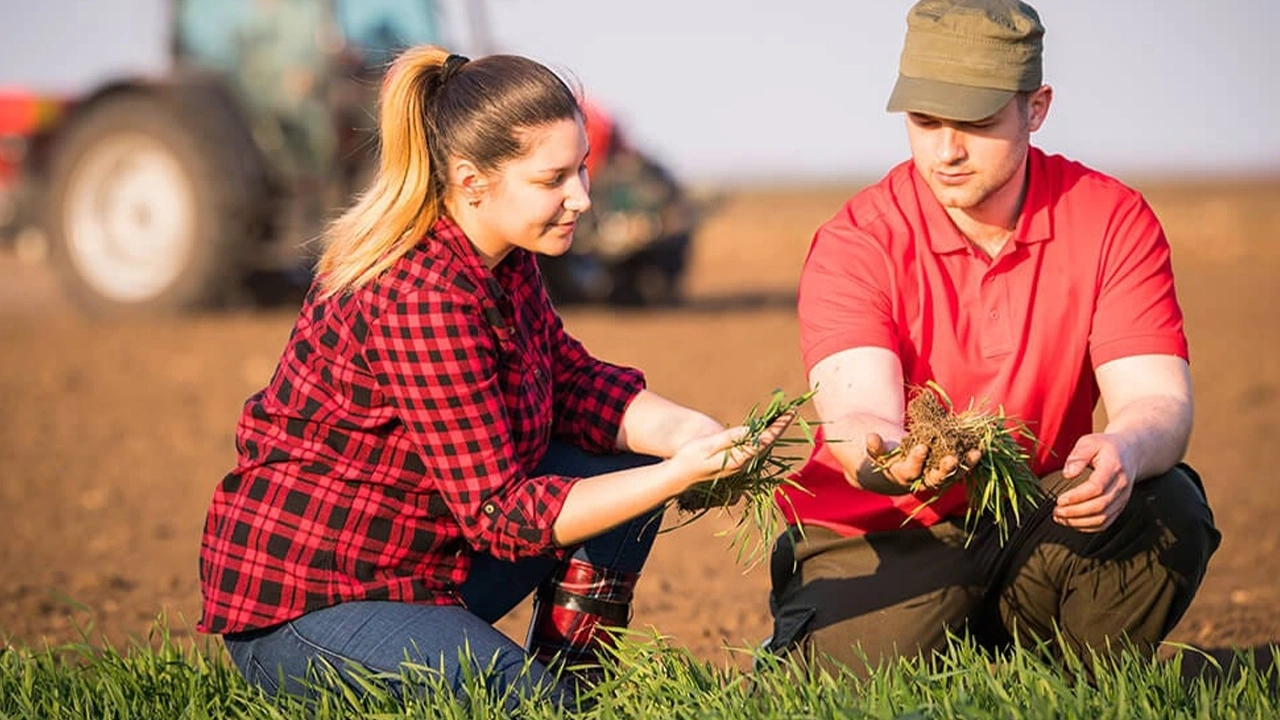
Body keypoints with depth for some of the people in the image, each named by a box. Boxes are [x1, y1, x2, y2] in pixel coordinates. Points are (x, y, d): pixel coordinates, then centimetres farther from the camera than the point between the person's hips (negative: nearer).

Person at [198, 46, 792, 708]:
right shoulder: (423, 299, -27)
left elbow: (573, 381, 8)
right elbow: (499, 512, -24)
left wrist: (684, 432, -12)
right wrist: (682, 474, -27)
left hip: (417, 570, 9)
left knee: (626, 457, 4)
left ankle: (574, 678, 11)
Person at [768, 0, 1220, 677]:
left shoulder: (1111, 221, -6)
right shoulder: (857, 243, -12)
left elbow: (1159, 401, -16)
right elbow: (857, 414, -26)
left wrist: (1121, 451, -42)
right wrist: (882, 461, -53)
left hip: (1037, 528, 2)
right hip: (878, 539, -1)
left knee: (1168, 509, -26)